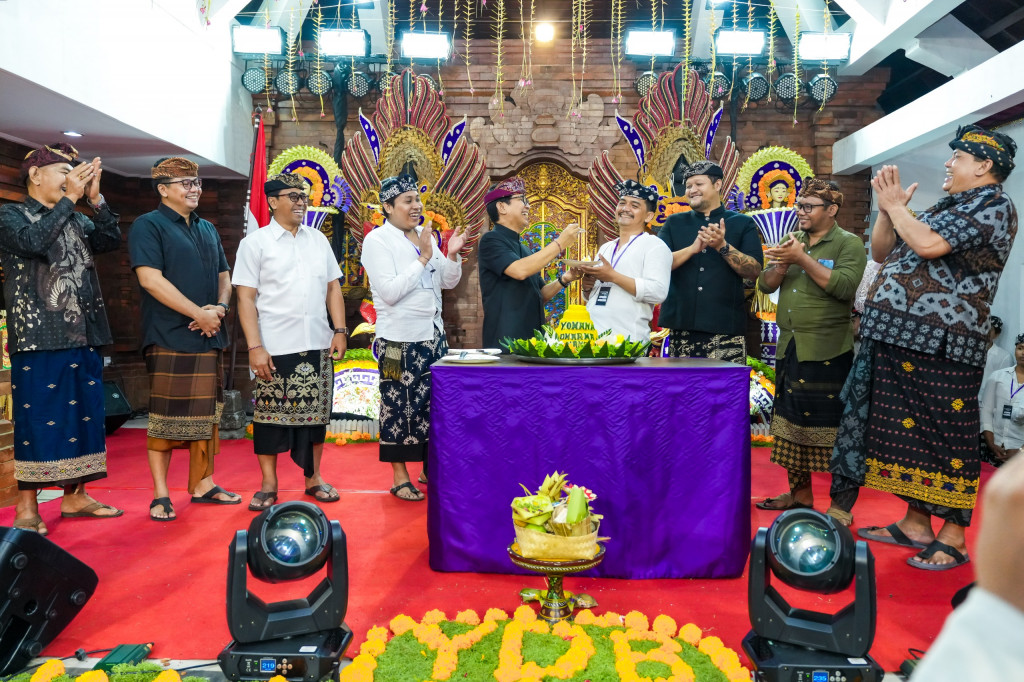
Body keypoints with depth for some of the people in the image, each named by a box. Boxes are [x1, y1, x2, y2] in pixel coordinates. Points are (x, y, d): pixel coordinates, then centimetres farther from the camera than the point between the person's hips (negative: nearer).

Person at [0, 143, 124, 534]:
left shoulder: (76, 220, 17)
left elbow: (111, 241, 2)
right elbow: (35, 241, -19)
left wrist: (94, 198, -6)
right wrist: (70, 198, -14)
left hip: (84, 337, 6)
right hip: (39, 338, -6)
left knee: (82, 414, 8)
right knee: (37, 418, -3)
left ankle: (75, 496, 18)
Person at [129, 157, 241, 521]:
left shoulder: (208, 229, 18)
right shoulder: (148, 225, -3)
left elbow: (223, 275, 19)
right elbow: (151, 279, -14)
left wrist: (220, 307, -3)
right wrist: (199, 314, -16)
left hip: (208, 338, 7)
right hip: (169, 338, -6)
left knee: (206, 414, 11)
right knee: (165, 416, -1)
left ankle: (203, 484, 22)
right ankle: (160, 495, 8)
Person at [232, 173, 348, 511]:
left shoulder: (318, 239, 13)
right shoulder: (255, 242, 1)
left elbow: (333, 287, 14)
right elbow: (246, 298, -4)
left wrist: (340, 330, 4)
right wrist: (255, 347, -12)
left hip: (317, 345, 4)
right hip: (274, 347, -3)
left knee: (315, 413, 8)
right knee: (270, 414, 2)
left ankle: (313, 478, 21)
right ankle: (269, 484, 16)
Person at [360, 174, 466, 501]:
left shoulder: (425, 236, 11)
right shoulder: (377, 240, -7)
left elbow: (448, 282, 13)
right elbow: (390, 292, -17)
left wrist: (452, 255, -6)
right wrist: (423, 258, -18)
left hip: (433, 334, 6)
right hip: (400, 339, -6)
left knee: (434, 404, 9)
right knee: (400, 406, 0)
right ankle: (400, 477, 13)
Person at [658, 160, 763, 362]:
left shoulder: (743, 224, 10)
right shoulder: (674, 223, 15)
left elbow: (754, 271, 0)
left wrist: (723, 246, -13)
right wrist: (693, 248, -12)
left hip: (725, 328, -1)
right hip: (681, 325, 2)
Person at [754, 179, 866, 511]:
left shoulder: (849, 244, -2)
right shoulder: (792, 240, 16)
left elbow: (844, 286, -19)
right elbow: (765, 284, 10)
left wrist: (802, 259, -19)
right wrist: (782, 264, -10)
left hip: (828, 352, -6)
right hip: (789, 348, 6)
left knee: (830, 429, -5)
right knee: (790, 423, 10)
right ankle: (799, 495, 22)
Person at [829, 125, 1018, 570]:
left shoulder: (994, 206, -5)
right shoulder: (946, 208, 22)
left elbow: (929, 245, -21)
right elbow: (882, 253, 23)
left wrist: (895, 206, -5)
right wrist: (887, 209, 8)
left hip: (939, 348, -9)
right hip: (897, 340, 9)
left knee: (945, 436, -3)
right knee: (907, 429, 12)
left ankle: (954, 536, 7)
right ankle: (916, 522, 22)